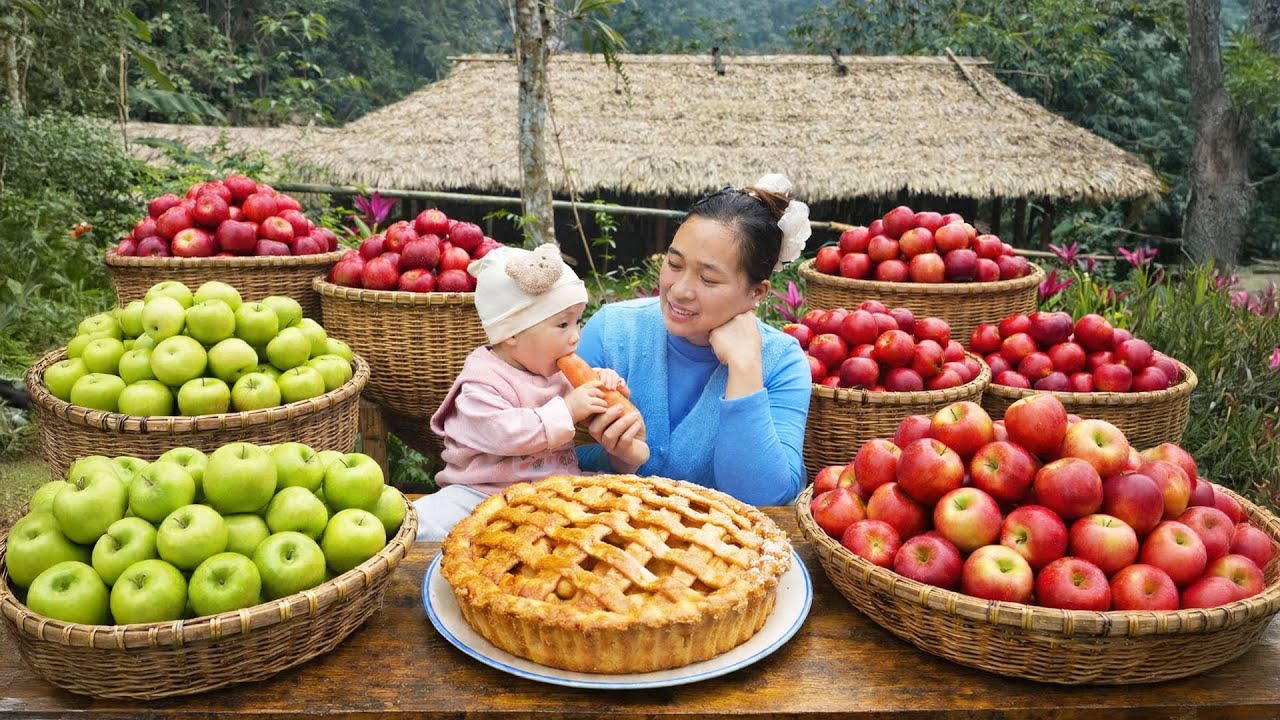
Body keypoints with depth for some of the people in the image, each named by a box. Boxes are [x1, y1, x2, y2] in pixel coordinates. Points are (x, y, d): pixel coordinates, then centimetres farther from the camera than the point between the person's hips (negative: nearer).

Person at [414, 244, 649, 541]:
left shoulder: (559, 370, 12)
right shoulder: (483, 380, -9)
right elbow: (503, 433, -25)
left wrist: (607, 388, 0)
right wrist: (566, 411, -23)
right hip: (483, 492, -5)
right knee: (422, 525, -27)